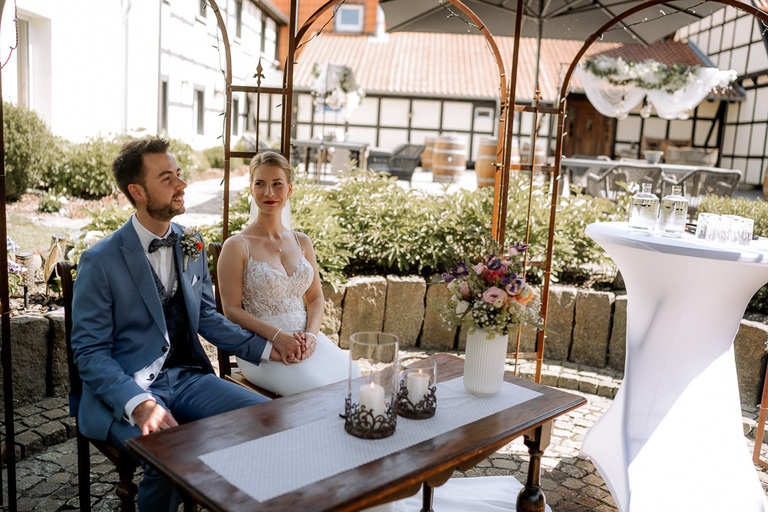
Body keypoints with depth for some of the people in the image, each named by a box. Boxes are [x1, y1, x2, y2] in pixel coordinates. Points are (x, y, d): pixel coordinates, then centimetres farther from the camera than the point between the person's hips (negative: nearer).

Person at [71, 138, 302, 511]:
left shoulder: (191, 245, 8)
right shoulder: (100, 261, -9)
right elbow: (89, 352, -9)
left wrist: (265, 348, 2)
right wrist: (138, 404, -26)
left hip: (187, 377, 5)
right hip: (124, 388, -5)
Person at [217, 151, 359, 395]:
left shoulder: (302, 242, 13)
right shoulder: (237, 246, -3)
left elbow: (316, 297, 14)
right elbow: (232, 309, -6)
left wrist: (311, 334, -6)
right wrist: (278, 336, -19)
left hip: (307, 339, 5)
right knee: (319, 388, -29)